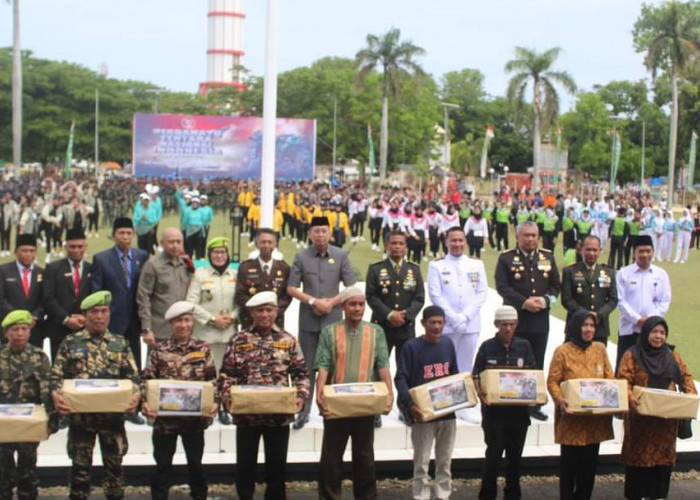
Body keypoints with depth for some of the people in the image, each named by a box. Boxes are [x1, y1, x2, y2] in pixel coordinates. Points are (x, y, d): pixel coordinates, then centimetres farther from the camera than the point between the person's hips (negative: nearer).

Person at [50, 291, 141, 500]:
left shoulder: (121, 344, 6)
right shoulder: (70, 342, 3)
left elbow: (133, 376, 3)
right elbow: (57, 375, 1)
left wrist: (136, 395, -17)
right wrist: (56, 395, -18)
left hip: (113, 414, 1)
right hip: (80, 414, -1)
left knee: (114, 464, 6)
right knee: (80, 465, 5)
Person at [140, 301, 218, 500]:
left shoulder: (203, 348, 2)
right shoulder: (159, 349, -1)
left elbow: (212, 379, 1)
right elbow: (147, 379, -2)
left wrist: (215, 401, -13)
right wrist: (144, 402, -17)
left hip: (195, 416, 1)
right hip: (164, 416, -1)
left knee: (195, 463, 12)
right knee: (163, 465, 8)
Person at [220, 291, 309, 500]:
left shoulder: (288, 340, 5)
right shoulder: (238, 341, 2)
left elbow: (301, 374, 5)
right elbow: (227, 374, 1)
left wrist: (301, 396, -11)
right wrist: (228, 397, -15)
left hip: (280, 414, 1)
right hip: (246, 414, 0)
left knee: (277, 465, 8)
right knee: (245, 464, 7)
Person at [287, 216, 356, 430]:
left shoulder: (341, 255, 1)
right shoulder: (301, 256, 1)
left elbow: (351, 287, 0)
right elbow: (291, 288, 0)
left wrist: (331, 302, -11)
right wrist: (313, 301, -11)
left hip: (333, 318, 0)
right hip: (308, 320, 0)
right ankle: (304, 410, 12)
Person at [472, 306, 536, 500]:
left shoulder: (524, 346, 5)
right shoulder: (487, 347, -2)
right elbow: (476, 376, -3)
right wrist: (480, 393, -22)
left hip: (518, 410, 3)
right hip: (494, 410, -3)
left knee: (515, 455, 11)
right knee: (493, 455, -3)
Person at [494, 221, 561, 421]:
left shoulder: (547, 257, 9)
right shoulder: (506, 258, -2)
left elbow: (555, 285, 9)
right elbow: (502, 287, -10)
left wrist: (545, 300, -11)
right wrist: (524, 302, -20)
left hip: (540, 320, 3)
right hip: (515, 320, -3)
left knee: (537, 363, 8)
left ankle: (534, 404, 17)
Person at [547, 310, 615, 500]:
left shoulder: (600, 349, 9)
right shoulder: (563, 351, -4)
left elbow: (610, 378, 11)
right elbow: (552, 381, -7)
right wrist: (560, 401, -23)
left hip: (596, 416, 4)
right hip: (572, 415, -4)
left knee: (590, 461, 9)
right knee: (570, 461, 1)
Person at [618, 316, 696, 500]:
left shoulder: (672, 355, 11)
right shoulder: (632, 355, -1)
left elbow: (686, 377, 10)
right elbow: (624, 380, -10)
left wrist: (691, 396, -8)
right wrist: (630, 397, -27)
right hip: (641, 418, -3)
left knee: (663, 457, 5)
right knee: (639, 456, -1)